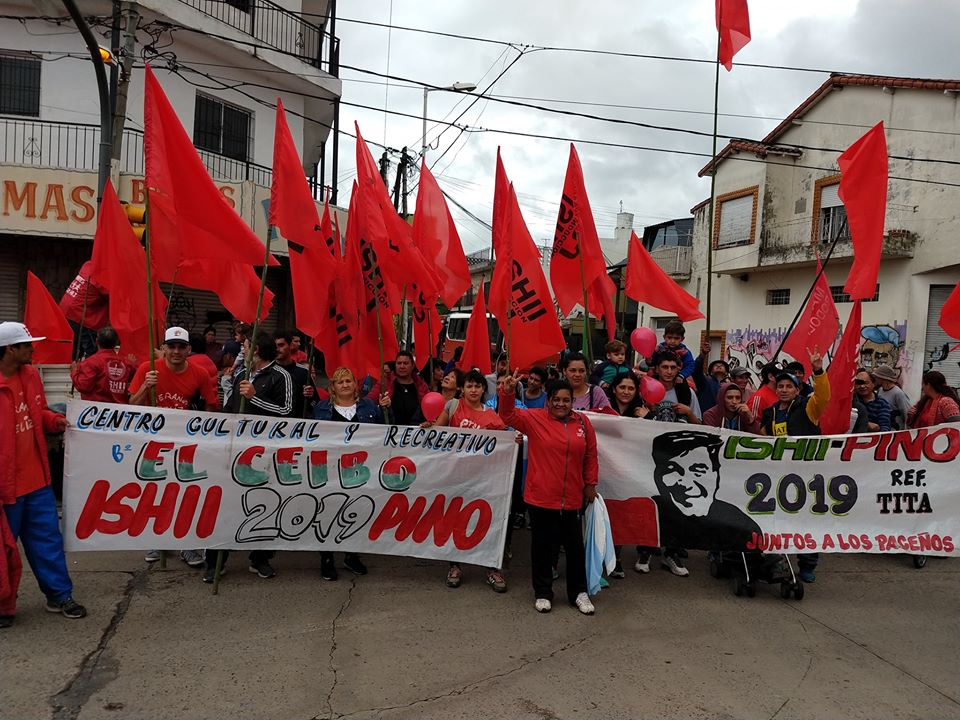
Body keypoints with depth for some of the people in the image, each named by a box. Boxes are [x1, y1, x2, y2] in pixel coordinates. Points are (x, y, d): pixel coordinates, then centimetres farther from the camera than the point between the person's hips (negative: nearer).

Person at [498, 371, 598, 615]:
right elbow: (508, 416, -13)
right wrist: (508, 393, -30)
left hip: (572, 498, 2)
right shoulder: (535, 419, -4)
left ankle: (579, 593, 29)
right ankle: (543, 593, 25)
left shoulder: (583, 422, 2)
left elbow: (591, 455, 9)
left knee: (575, 545, 13)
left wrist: (590, 484, 10)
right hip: (540, 497, -2)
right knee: (542, 545, 10)